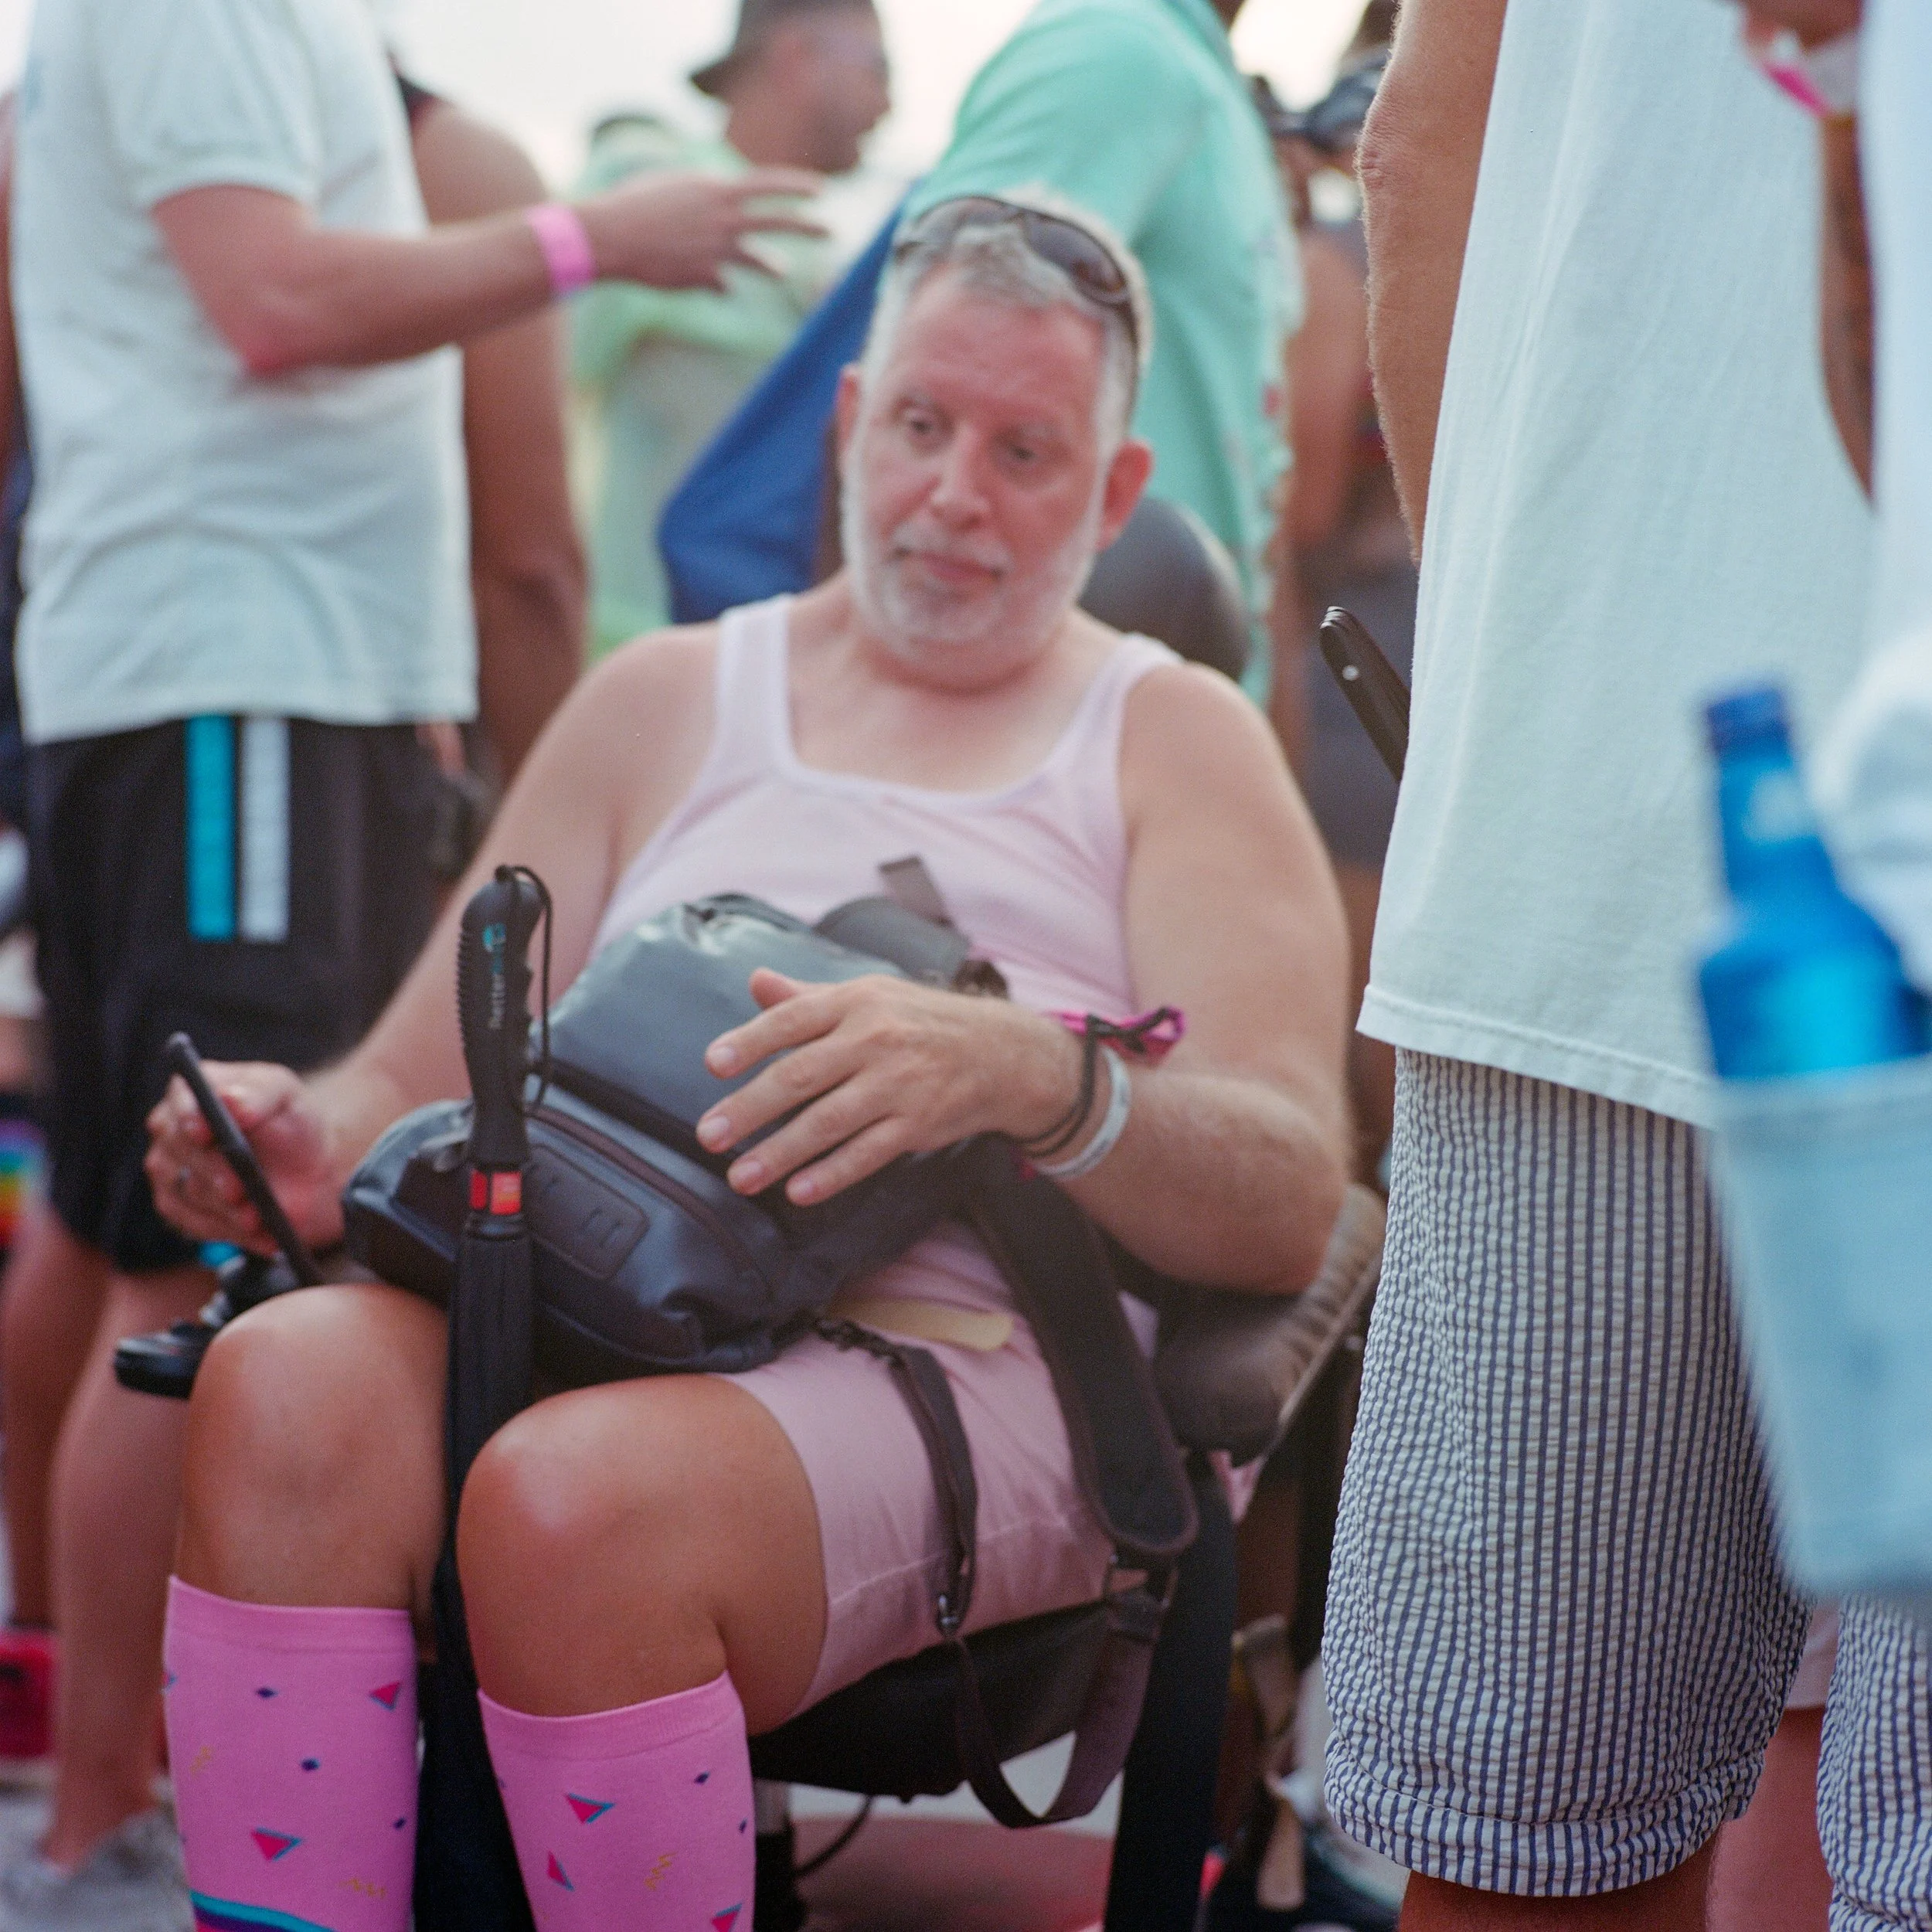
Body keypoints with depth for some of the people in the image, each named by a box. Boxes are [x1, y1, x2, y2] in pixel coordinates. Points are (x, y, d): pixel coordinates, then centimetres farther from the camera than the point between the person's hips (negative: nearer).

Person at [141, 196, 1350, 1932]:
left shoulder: (1176, 741, 14)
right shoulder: (667, 702, 26)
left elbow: (1290, 1203, -3)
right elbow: (423, 1080, 19)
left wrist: (1033, 1072, -23)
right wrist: (308, 1147, -6)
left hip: (971, 1351, -3)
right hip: (589, 1306, 4)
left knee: (581, 1497, -35)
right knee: (286, 1382, -29)